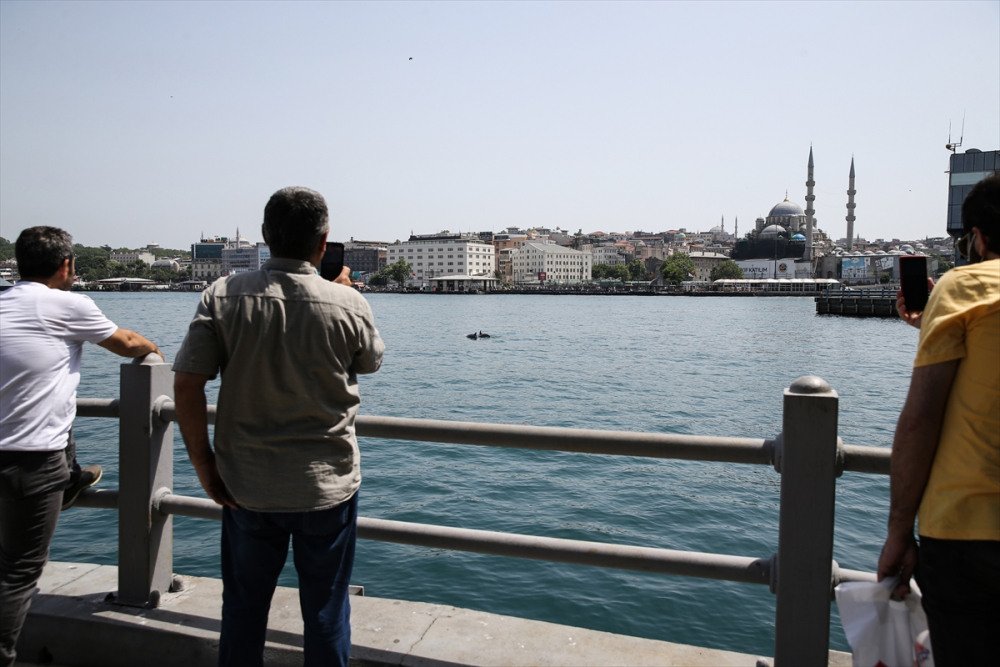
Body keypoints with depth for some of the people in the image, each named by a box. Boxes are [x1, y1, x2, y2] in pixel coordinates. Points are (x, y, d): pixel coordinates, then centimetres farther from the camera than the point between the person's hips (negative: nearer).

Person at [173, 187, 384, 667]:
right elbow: (370, 361, 7)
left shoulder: (223, 296, -9)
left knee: (243, 610, 20)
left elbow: (186, 386, -10)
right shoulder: (348, 304, -13)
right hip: (329, 487, -1)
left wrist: (204, 465, 1)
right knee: (326, 613, 15)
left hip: (246, 487, 2)